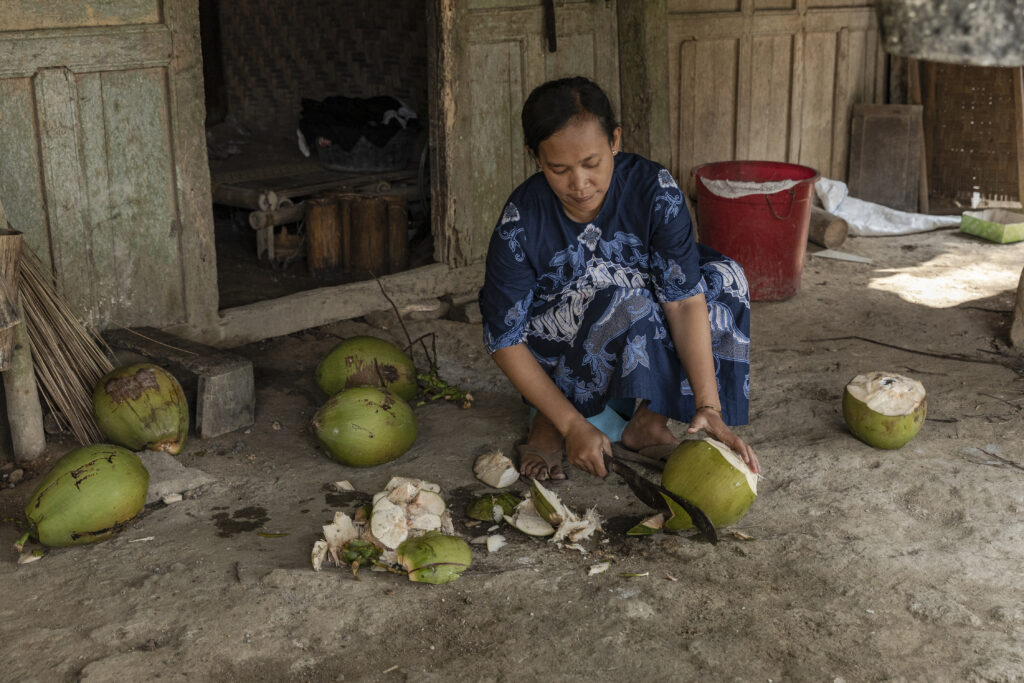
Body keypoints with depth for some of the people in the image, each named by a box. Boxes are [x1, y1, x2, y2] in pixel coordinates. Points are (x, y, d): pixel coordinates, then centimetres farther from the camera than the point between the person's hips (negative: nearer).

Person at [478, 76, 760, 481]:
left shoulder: (653, 189, -20)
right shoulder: (521, 223, -23)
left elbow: (685, 298, -25)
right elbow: (503, 339, -20)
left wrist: (708, 406, -35)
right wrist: (572, 425, -28)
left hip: (644, 347, 3)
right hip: (554, 358, -3)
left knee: (725, 278, -19)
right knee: (620, 294, -33)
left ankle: (648, 421, -14)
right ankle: (548, 426, -12)